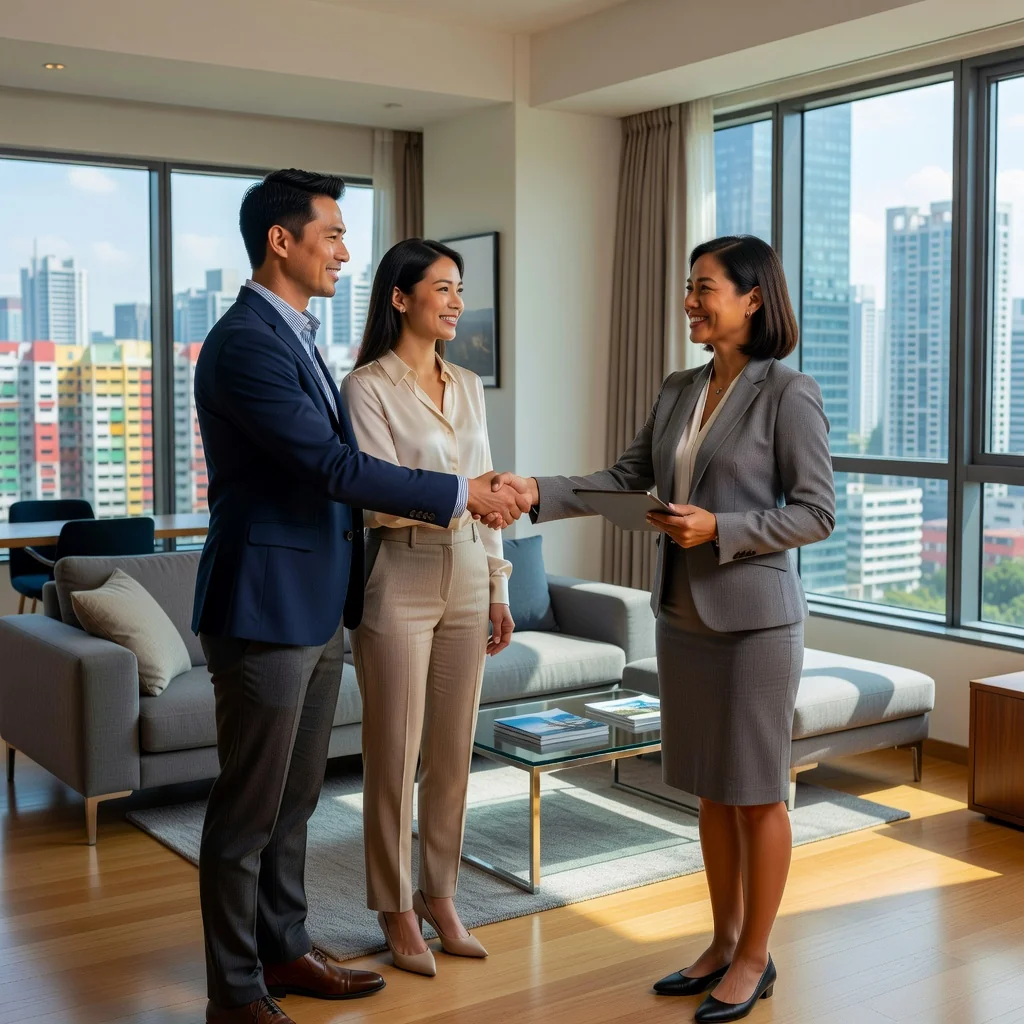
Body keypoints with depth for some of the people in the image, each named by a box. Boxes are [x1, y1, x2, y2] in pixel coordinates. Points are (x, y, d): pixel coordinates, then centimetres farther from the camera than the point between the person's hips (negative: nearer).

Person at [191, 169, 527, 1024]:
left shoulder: (296, 337, 15)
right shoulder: (245, 342, -17)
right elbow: (334, 466, -23)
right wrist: (461, 495, -17)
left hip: (317, 607, 9)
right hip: (265, 607, -9)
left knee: (296, 797, 18)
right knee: (249, 809, 3)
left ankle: (284, 951, 32)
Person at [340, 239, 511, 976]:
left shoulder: (467, 386, 12)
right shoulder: (368, 386, -7)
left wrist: (498, 587, 12)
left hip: (467, 582, 6)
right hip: (400, 585, -6)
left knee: (454, 752, 11)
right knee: (395, 756, 3)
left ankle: (440, 895, 25)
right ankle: (396, 908, 18)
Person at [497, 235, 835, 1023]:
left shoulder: (789, 394, -10)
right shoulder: (679, 391, 9)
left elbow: (817, 512, -11)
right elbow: (626, 478, 7)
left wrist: (720, 528, -21)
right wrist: (540, 492, -6)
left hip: (755, 617, -6)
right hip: (684, 614, 7)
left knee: (757, 793, 6)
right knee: (712, 790, 15)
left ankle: (755, 959, 21)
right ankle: (725, 944, 30)